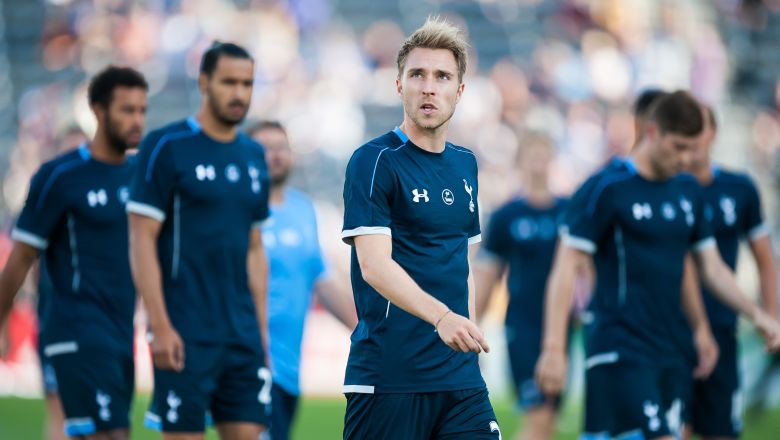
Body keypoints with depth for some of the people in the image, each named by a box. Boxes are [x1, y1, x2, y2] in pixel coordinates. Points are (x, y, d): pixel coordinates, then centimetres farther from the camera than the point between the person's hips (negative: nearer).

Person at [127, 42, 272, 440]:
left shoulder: (253, 156, 14)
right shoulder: (167, 148, -5)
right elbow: (141, 240, -8)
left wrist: (261, 328, 13)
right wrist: (160, 326, -15)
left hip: (242, 333, 6)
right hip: (186, 334, -6)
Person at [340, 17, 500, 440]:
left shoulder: (465, 164, 15)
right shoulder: (374, 161, -7)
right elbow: (374, 264, -19)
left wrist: (467, 334, 15)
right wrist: (441, 316, -33)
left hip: (460, 377, 6)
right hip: (387, 381, -6)